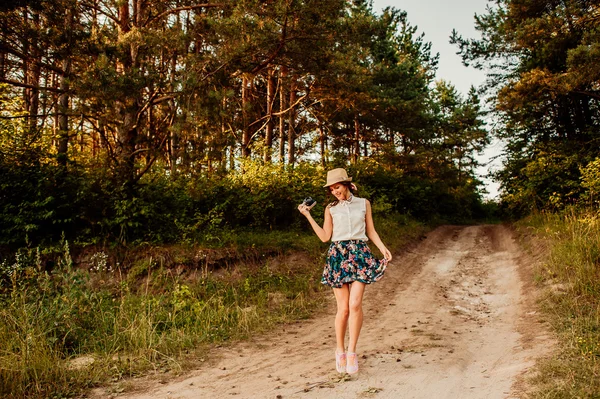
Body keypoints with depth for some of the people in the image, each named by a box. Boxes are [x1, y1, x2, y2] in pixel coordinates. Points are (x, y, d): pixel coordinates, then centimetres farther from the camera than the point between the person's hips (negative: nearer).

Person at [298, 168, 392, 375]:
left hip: (360, 254, 0)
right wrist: (308, 216, 0)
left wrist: (383, 248, -1)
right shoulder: (330, 209, 10)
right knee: (343, 307, -1)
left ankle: (351, 351, -2)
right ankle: (340, 350, 17)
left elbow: (371, 231, 13)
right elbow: (325, 236, 3)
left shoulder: (363, 203, 10)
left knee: (355, 304, -13)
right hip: (338, 256, 0)